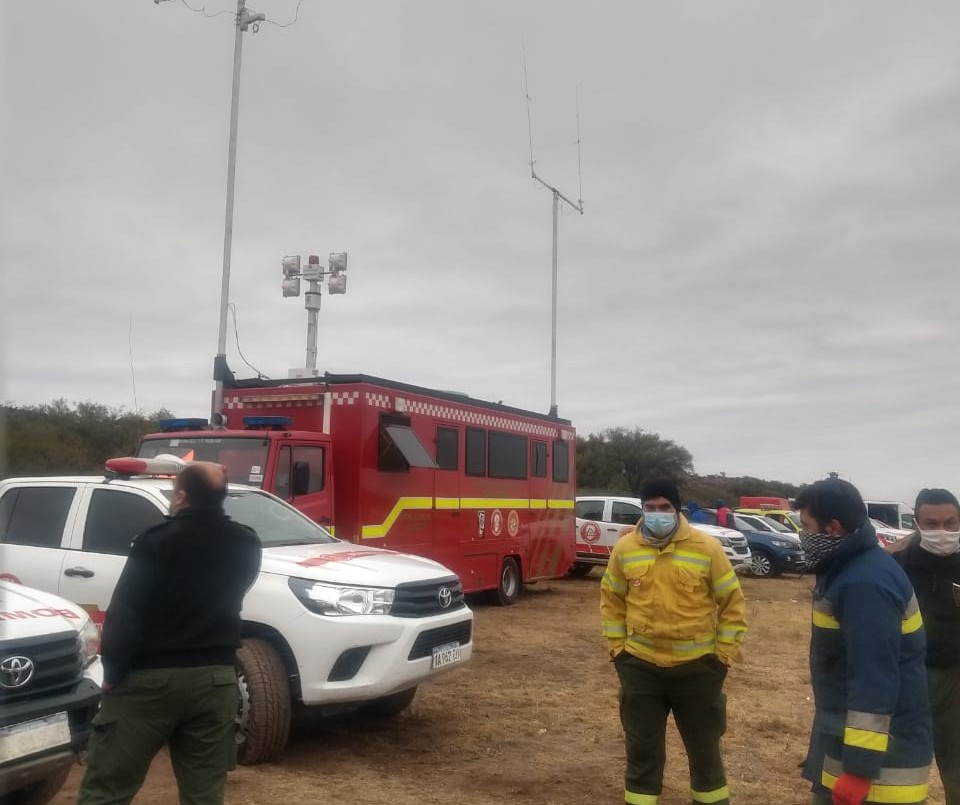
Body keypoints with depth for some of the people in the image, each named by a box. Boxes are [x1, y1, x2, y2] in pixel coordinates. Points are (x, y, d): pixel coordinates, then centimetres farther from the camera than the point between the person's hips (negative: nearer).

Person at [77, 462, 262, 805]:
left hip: (148, 678, -4)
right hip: (214, 678, 4)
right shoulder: (246, 544, 3)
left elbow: (124, 612, -13)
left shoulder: (157, 540, -9)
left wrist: (113, 671, -4)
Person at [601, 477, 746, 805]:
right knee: (642, 745, 12)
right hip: (640, 666, 1)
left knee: (704, 743, 17)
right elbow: (611, 600, 8)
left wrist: (725, 652, -2)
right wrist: (617, 646, 4)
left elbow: (733, 602, -1)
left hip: (697, 666, -1)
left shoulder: (707, 548, -10)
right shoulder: (625, 548, -4)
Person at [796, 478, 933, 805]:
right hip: (847, 727, 10)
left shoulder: (866, 583, -24)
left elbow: (876, 684, -27)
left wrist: (860, 768, -26)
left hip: (882, 747, -10)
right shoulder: (850, 568, 8)